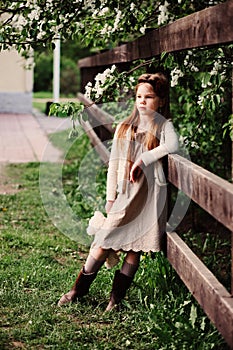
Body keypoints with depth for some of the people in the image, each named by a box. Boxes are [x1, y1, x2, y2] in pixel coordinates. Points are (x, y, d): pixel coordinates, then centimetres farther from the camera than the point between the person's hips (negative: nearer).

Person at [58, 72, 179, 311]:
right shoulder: (124, 128, 12)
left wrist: (143, 160, -19)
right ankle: (78, 290, 13)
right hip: (125, 195, 2)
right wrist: (110, 198, 9)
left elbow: (173, 145, -21)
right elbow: (114, 164, 13)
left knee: (135, 248, -2)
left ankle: (116, 298, 9)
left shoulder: (164, 126, 3)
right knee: (104, 244, -1)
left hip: (150, 195, -2)